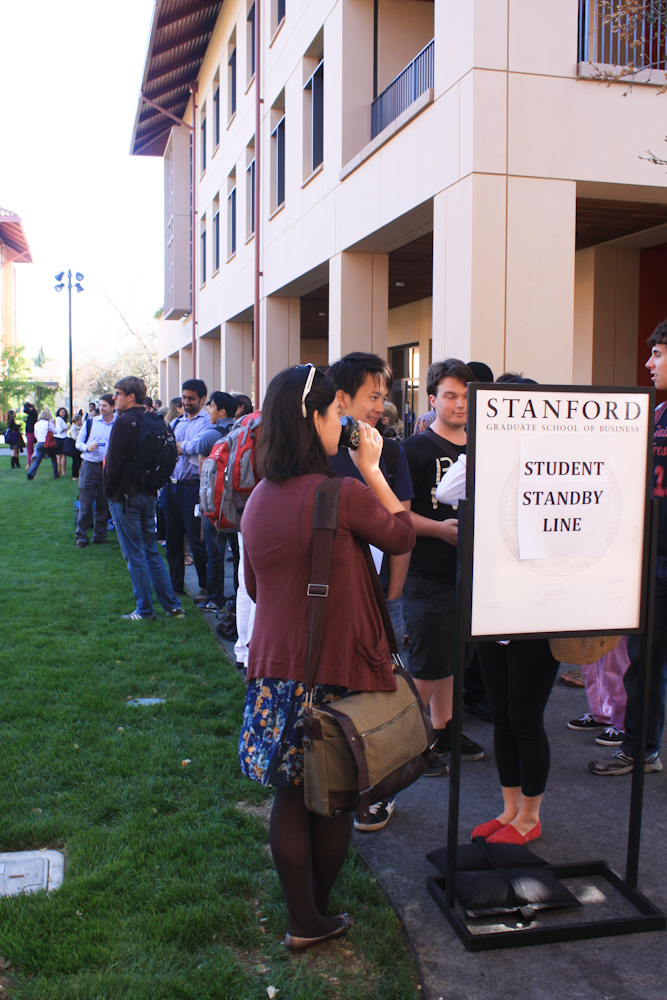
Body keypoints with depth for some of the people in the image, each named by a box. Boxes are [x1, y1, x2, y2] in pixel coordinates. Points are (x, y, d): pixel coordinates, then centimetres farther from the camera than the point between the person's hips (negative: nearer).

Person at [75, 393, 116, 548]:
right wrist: (87, 447, -10)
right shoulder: (90, 422, 6)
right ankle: (81, 536, 5)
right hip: (89, 465, 0)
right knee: (85, 502, -2)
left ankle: (99, 535, 17)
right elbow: (78, 442, 10)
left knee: (103, 504, 6)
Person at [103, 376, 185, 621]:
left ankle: (145, 610, 7)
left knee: (135, 556, 0)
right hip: (149, 495, 7)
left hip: (125, 497, -7)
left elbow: (113, 462, -17)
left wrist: (108, 490, -3)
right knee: (152, 552, 15)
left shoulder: (123, 422, -15)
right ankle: (172, 606, 15)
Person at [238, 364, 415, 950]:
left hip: (275, 669, 6)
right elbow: (402, 536, -1)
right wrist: (372, 468, 3)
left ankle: (303, 922, 26)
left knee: (291, 797, 14)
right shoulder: (341, 493, -19)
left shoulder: (259, 499, 2)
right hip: (336, 671, -5)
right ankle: (319, 914, 32)